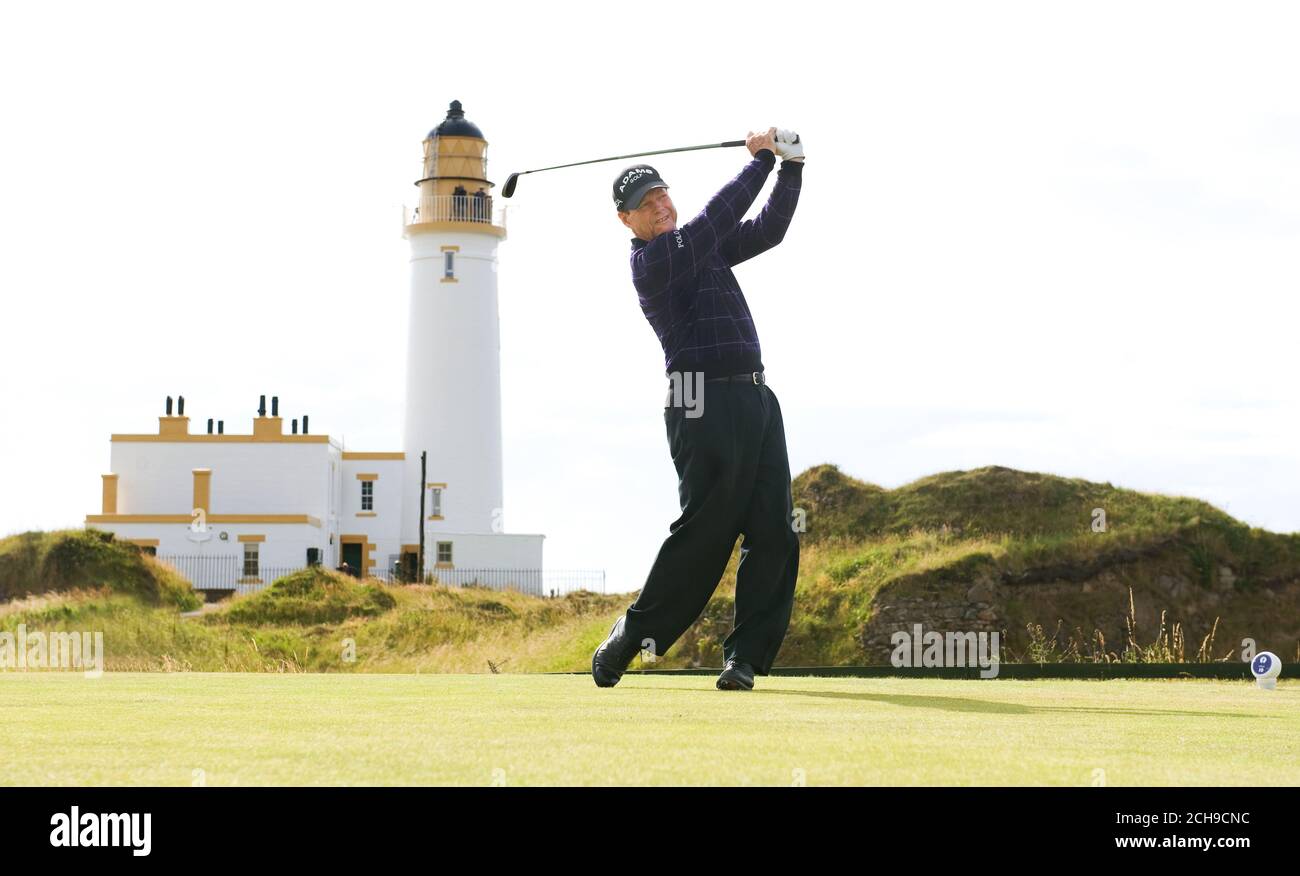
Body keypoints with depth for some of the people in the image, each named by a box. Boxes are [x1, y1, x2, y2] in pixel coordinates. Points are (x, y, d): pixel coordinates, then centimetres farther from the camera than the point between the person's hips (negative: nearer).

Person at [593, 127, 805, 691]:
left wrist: (791, 167, 7)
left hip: (757, 398, 8)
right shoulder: (650, 261, -5)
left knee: (774, 534, -1)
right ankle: (628, 640, 0)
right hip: (706, 405, -8)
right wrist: (761, 160, -4)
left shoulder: (705, 247, 20)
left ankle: (746, 656, 0)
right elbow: (718, 216, -13)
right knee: (705, 530, -11)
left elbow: (768, 229, 20)